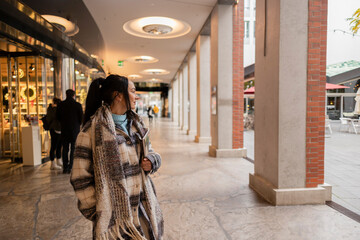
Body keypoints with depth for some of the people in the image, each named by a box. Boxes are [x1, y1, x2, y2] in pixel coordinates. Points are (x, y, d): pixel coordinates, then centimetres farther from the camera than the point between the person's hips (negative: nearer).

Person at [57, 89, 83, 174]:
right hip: (75, 130, -2)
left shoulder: (61, 105, 0)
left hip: (64, 130, 2)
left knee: (65, 149, 10)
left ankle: (65, 167, 12)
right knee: (73, 149, 6)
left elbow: (58, 117, 7)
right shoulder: (78, 105, -8)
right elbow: (81, 118, -4)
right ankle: (71, 167, 6)